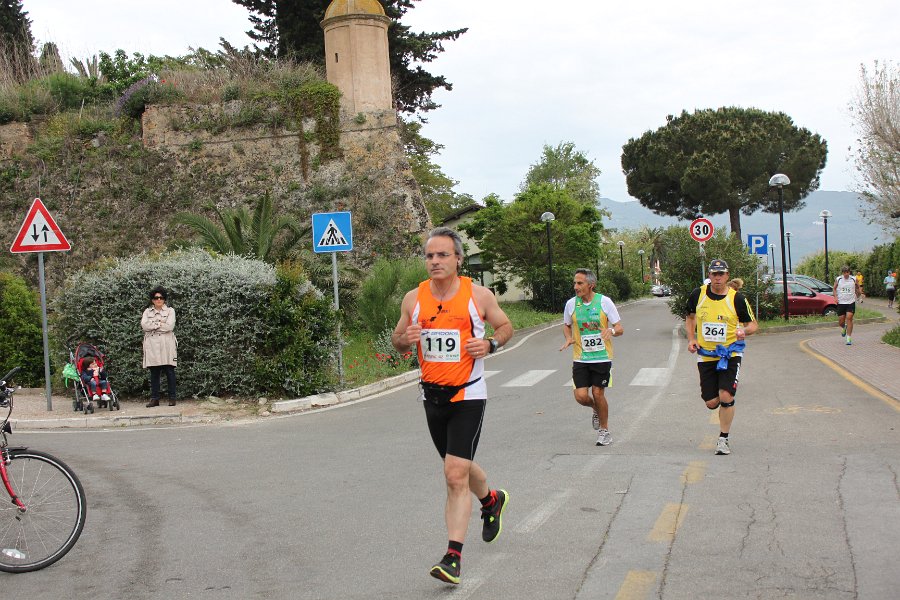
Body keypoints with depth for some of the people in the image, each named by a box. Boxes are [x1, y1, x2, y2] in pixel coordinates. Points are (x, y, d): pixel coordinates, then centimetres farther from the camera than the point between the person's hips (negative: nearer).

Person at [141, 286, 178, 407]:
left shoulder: (170, 311, 7)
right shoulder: (147, 312, 14)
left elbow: (169, 326, -9)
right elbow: (144, 325, -3)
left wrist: (153, 326, -3)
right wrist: (160, 323, -6)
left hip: (167, 345, -2)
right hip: (152, 346, 2)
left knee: (169, 371, -4)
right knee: (154, 373, 1)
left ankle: (172, 398, 0)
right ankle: (154, 398, 4)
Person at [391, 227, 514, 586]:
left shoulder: (479, 295, -6)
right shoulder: (413, 298, 1)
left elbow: (505, 327, 9)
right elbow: (397, 340, 12)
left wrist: (490, 344, -12)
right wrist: (405, 339, -12)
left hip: (468, 396, -4)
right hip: (432, 395, 5)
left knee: (455, 475, -14)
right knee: (459, 468, 20)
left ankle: (453, 557, -10)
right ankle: (491, 500, 52)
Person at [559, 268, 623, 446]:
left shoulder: (604, 301, -7)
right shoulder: (571, 304, 0)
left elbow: (620, 328, -2)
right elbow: (566, 325, 18)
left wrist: (611, 331, -25)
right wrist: (568, 338, -3)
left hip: (602, 357, -2)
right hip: (580, 358, 2)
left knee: (598, 393, -2)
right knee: (581, 396, -6)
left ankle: (604, 431, 20)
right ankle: (597, 410, 29)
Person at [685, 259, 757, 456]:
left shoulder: (737, 298, -7)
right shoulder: (697, 295, -1)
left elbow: (753, 324, 1)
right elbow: (690, 318, 17)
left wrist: (744, 331, -22)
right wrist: (691, 339, 1)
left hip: (730, 354, -2)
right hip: (705, 356, 2)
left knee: (726, 397, -15)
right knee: (711, 403, 3)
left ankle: (724, 438, 2)